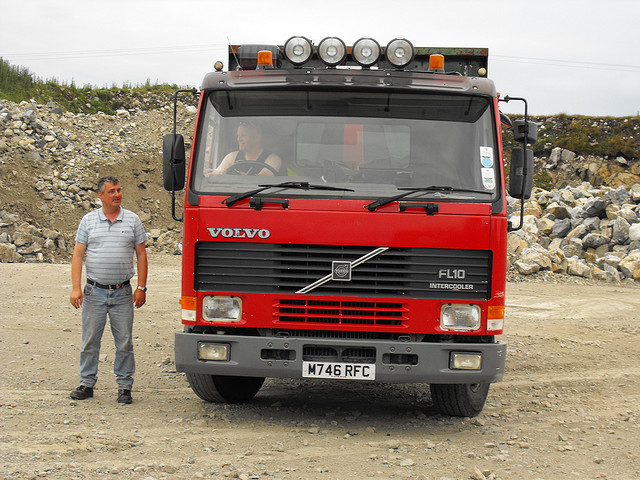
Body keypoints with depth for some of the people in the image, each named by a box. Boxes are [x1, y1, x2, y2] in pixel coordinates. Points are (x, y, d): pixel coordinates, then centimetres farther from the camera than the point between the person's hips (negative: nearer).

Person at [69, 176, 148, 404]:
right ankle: (87, 383, 15)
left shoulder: (132, 220, 5)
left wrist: (141, 287, -1)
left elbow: (141, 255, 7)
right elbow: (77, 256, 4)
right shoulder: (88, 220, 5)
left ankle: (124, 386, 9)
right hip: (94, 291, 0)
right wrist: (76, 288, -5)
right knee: (90, 341, 5)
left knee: (124, 342, 1)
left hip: (122, 293, 0)